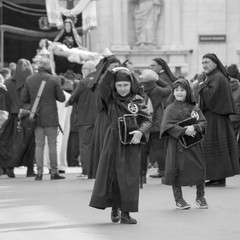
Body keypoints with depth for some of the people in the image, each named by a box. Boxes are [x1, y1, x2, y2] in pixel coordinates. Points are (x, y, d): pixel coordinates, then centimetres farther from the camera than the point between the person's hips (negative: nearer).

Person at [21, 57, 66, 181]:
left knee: (39, 145, 7)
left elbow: (23, 98, 1)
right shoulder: (54, 79, -10)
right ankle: (54, 172, 6)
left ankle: (39, 172, 4)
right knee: (52, 144, 4)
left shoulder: (29, 80, 0)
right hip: (51, 117, -3)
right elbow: (62, 98, -7)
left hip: (37, 117, 3)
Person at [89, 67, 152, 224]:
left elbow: (147, 119, -3)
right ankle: (114, 208, 20)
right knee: (111, 174, 3)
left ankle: (125, 212, 3)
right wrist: (113, 72, -19)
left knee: (129, 177, -1)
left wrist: (140, 131, -20)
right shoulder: (111, 99, 3)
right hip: (113, 141, 0)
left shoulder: (137, 101, 3)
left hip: (131, 142, 0)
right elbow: (103, 86, -15)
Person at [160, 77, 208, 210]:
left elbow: (203, 122, 3)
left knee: (200, 169, 4)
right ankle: (178, 198, 11)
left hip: (194, 143, 3)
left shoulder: (194, 108, 8)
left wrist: (194, 128, -18)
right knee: (177, 170, -1)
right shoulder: (170, 109, -1)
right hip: (177, 143, -3)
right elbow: (168, 126, -12)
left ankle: (200, 196, 22)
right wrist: (184, 131, -21)